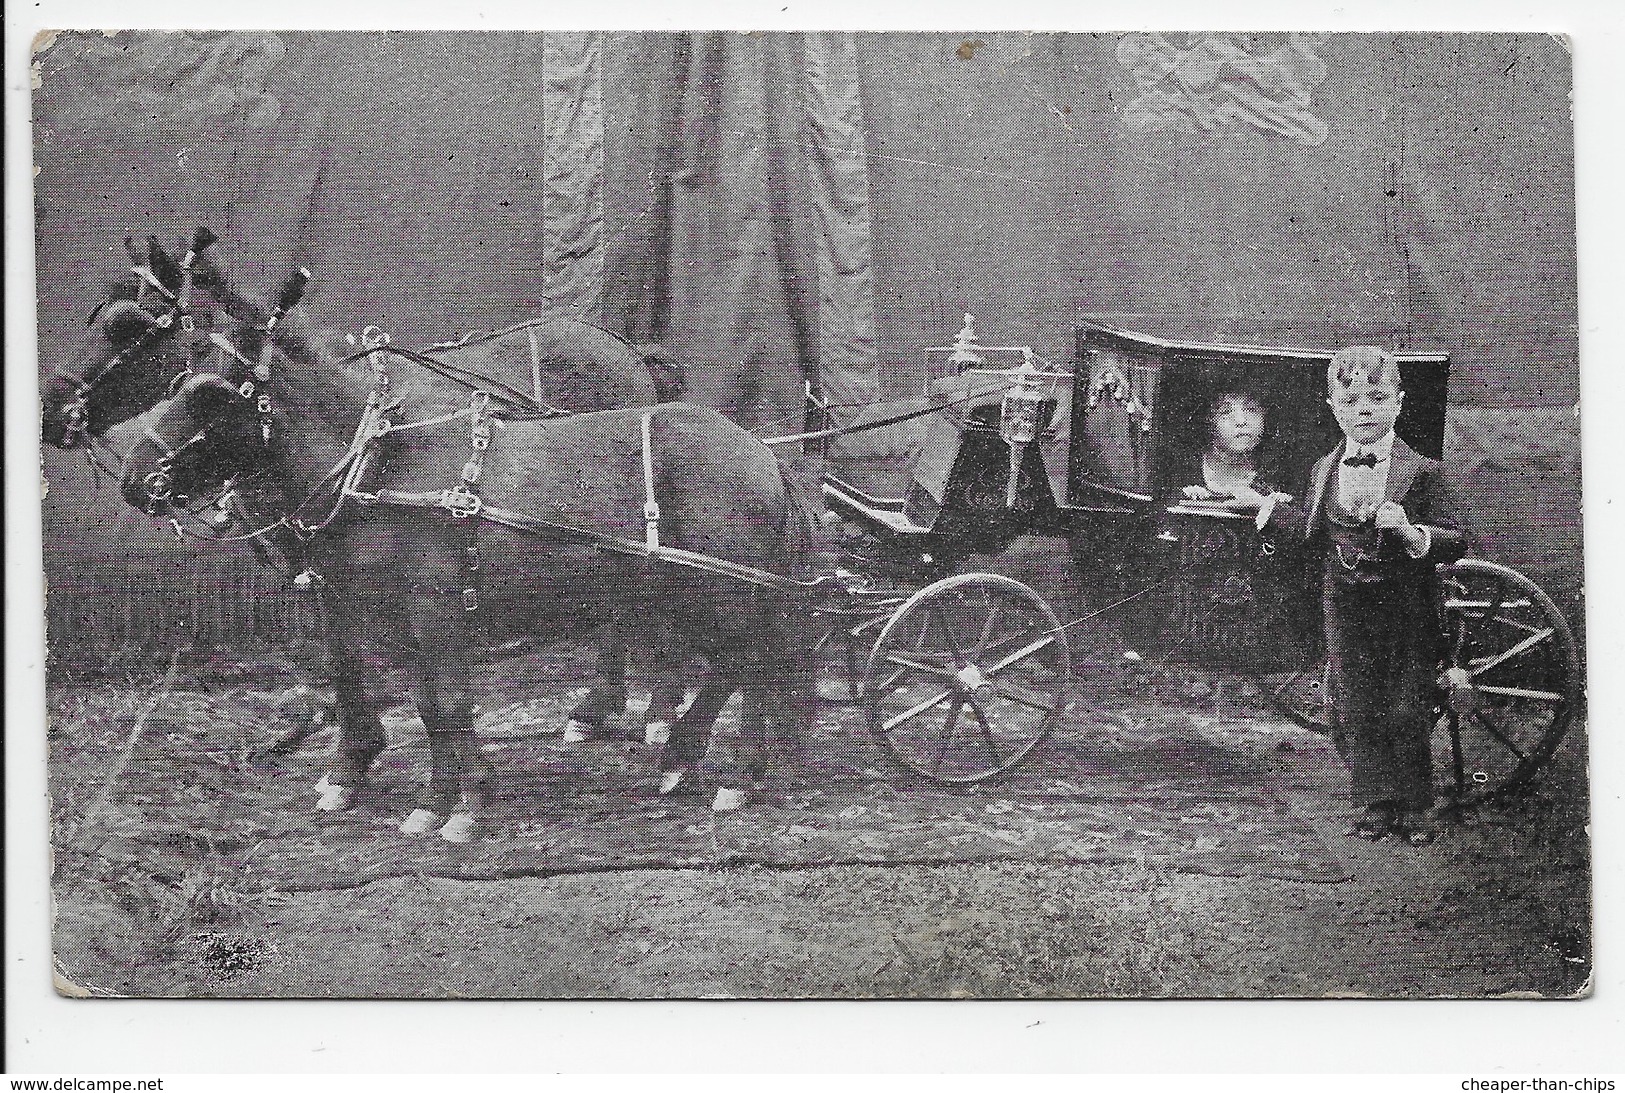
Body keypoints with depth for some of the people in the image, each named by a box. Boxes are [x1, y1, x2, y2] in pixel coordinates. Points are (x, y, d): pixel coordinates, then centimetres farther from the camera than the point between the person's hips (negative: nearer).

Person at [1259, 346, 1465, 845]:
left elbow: (1454, 541, -12)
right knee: (1356, 710, 6)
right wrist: (1265, 507, 22)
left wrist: (1412, 533, -30)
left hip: (1406, 611, -4)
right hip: (1345, 607, 4)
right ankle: (1374, 803, 17)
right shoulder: (1323, 469, 5)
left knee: (1407, 711, 1)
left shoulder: (1421, 470, -8)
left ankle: (1413, 807, 16)